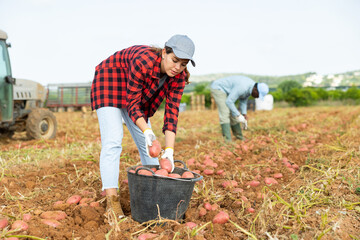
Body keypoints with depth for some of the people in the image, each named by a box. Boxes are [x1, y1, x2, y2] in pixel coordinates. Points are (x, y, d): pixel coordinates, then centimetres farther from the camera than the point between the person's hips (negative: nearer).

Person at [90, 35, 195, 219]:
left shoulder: (178, 77, -19)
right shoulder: (143, 62, -37)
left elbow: (172, 112, -22)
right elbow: (132, 104, -30)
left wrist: (169, 150, -30)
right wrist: (147, 130, -44)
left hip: (135, 94, 6)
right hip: (109, 83, -6)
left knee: (147, 144, 3)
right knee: (112, 141, -20)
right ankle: (112, 201, -23)